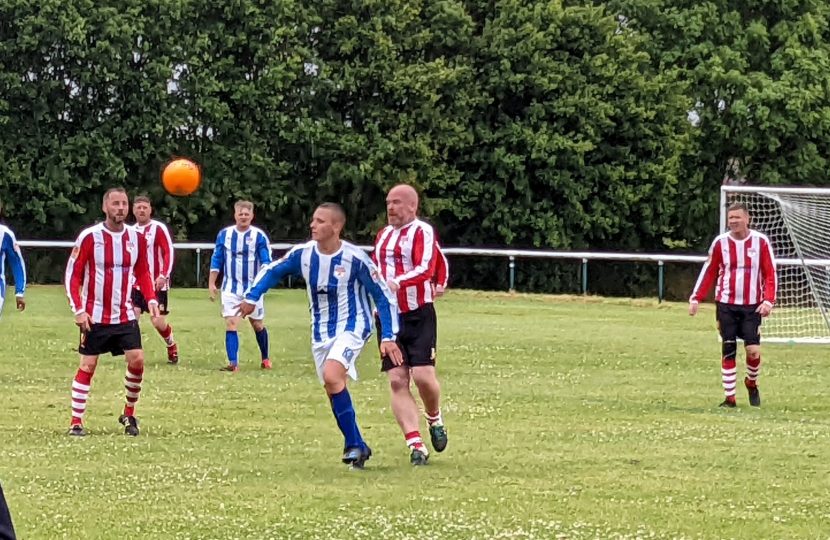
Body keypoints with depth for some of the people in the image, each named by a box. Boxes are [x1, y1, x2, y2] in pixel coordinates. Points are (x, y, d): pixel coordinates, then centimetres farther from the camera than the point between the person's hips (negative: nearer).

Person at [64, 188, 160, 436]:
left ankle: (129, 414, 11)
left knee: (137, 360, -8)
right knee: (88, 365, -1)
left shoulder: (136, 238, 2)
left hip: (125, 315, 3)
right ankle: (76, 422, 5)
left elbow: (143, 273, 14)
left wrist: (151, 299, -3)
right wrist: (78, 310, -14)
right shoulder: (89, 237, -10)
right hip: (95, 317, -3)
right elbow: (73, 275, -7)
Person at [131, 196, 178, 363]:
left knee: (158, 322, -3)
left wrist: (164, 276, -20)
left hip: (156, 285, -4)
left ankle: (172, 347, 25)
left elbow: (169, 252, -10)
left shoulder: (158, 228, -6)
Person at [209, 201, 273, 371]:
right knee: (231, 324, -11)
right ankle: (233, 363, -12)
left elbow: (266, 261, -9)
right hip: (231, 288, 1)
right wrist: (211, 284, 4)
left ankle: (265, 359, 29)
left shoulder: (259, 236, -7)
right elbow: (216, 260, 7)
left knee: (257, 324, 11)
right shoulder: (224, 234, 0)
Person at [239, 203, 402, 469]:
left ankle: (354, 444, -20)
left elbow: (384, 297, -10)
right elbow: (272, 271, 14)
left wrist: (388, 337, -13)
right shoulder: (303, 254, -4)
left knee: (331, 376, -26)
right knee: (333, 388, 3)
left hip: (352, 327, -6)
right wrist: (252, 297, -1)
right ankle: (358, 447, 15)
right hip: (321, 331, 6)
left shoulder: (355, 258, -17)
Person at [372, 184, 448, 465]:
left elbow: (425, 269, -22)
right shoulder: (383, 235, 16)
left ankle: (435, 420, 18)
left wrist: (397, 283, -35)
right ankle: (416, 445, -6)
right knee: (397, 381, -5)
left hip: (419, 316, -6)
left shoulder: (422, 231, -7)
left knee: (423, 375, -14)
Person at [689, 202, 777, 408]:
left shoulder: (761, 242, -4)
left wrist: (768, 301, -14)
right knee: (728, 351, 1)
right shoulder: (720, 242, 0)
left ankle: (751, 383, 22)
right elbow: (708, 272, 6)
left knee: (753, 350, -9)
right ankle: (730, 397, 8)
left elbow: (770, 274, -2)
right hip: (726, 305, 1)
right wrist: (695, 298, -2)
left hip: (752, 306, -1)